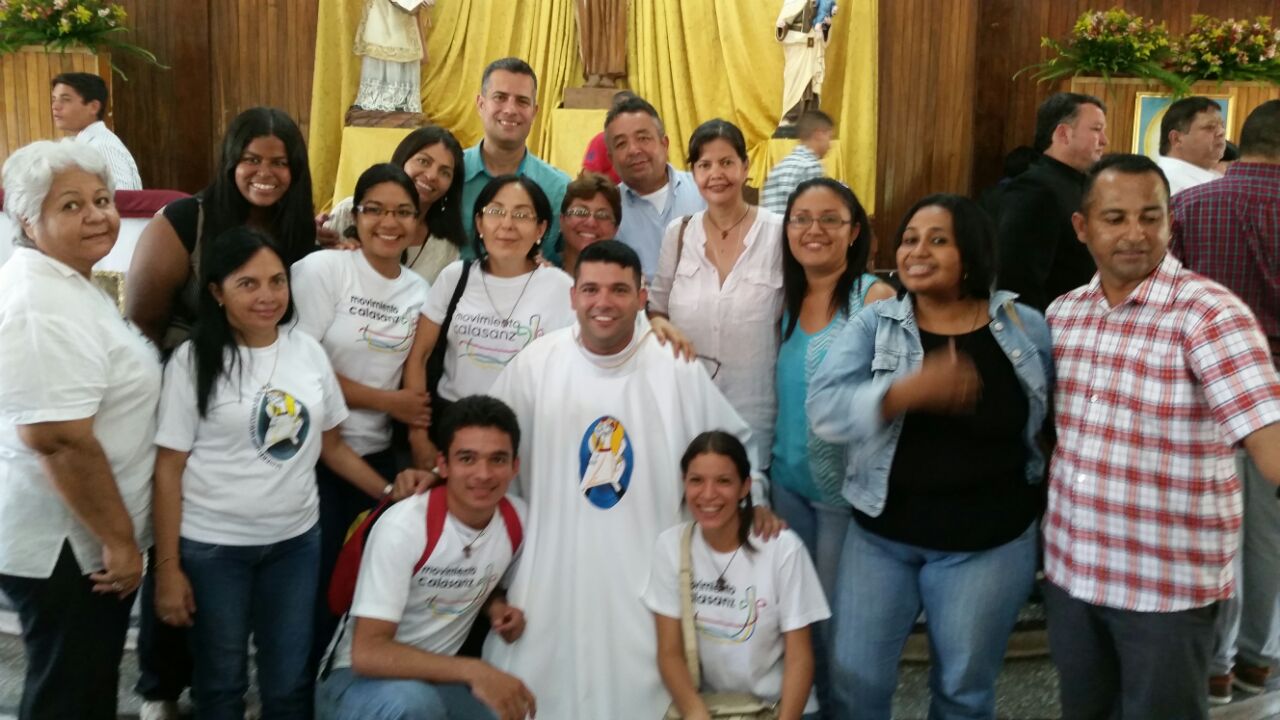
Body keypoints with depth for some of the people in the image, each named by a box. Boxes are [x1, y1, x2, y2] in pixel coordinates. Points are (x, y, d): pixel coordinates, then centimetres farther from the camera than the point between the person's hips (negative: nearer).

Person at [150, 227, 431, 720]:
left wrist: (388, 490, -4)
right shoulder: (193, 360, -8)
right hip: (212, 547, -3)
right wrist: (168, 567, -9)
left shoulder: (309, 351, 2)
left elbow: (330, 445, 10)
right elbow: (169, 468, -7)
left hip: (296, 541, 3)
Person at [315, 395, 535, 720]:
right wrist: (472, 671, -34)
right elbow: (367, 653, -27)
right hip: (360, 678, -6)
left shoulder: (518, 519, -6)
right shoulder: (403, 526, -23)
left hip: (439, 678, 6)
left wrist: (498, 608, -6)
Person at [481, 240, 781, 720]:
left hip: (646, 571, 0)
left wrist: (753, 500, -1)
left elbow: (735, 441, 9)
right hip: (553, 568, 1)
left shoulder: (677, 368, -4)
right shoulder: (536, 363, -3)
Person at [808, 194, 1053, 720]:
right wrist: (909, 391, -35)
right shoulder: (873, 325, -6)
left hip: (987, 542, 0)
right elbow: (825, 408, -20)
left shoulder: (1026, 328, -3)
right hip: (881, 535, 1)